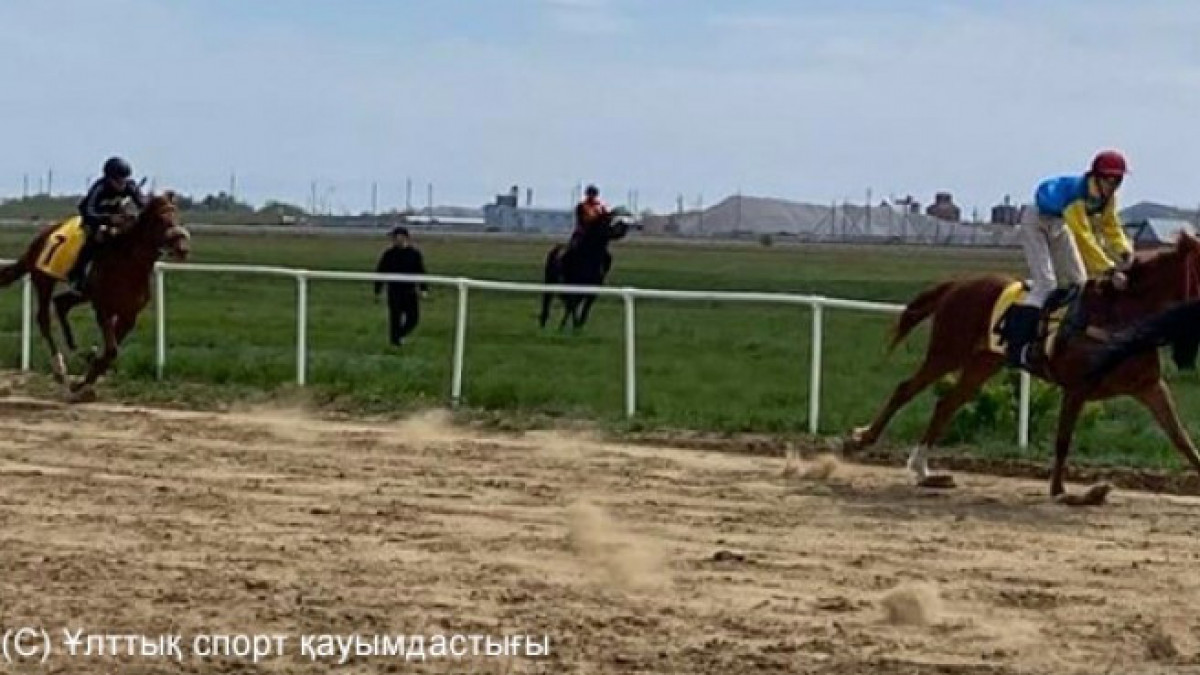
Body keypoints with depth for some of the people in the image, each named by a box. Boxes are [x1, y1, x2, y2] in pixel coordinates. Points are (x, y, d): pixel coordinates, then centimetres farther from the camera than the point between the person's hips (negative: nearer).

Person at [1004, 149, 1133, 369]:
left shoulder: (1107, 196, -15)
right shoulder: (1076, 195, -39)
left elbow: (1111, 227, -6)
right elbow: (1084, 239, -41)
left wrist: (1125, 252, -26)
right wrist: (1111, 270, -44)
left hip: (1058, 224, 9)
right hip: (1036, 221, -9)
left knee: (1079, 282, 4)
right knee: (1047, 283, -21)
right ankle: (1017, 347, -23)